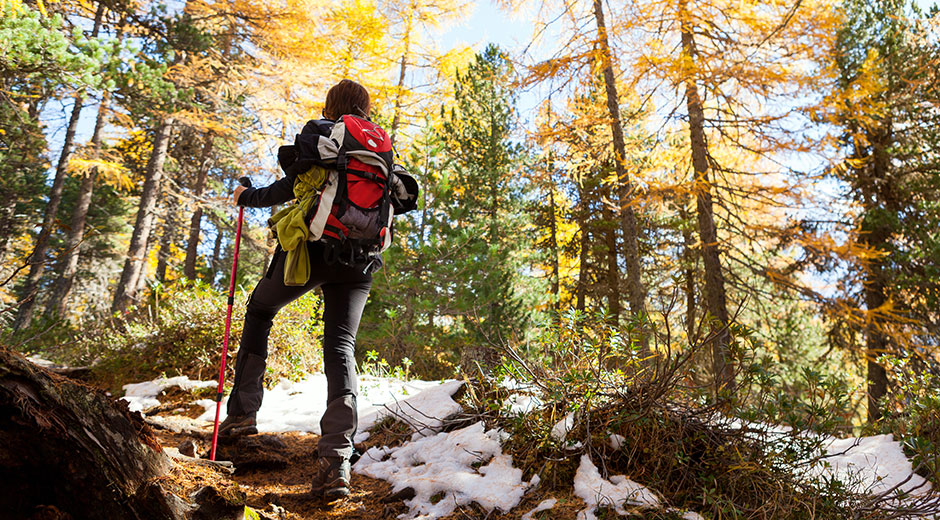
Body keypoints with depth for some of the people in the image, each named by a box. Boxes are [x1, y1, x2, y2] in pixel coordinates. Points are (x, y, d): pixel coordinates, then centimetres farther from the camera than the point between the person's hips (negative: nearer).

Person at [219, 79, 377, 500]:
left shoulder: (319, 131, 4)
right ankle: (336, 461, -14)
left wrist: (249, 197, 11)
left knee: (260, 309, 21)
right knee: (340, 348, -1)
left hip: (313, 246, -3)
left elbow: (293, 184, -4)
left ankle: (243, 410, 17)